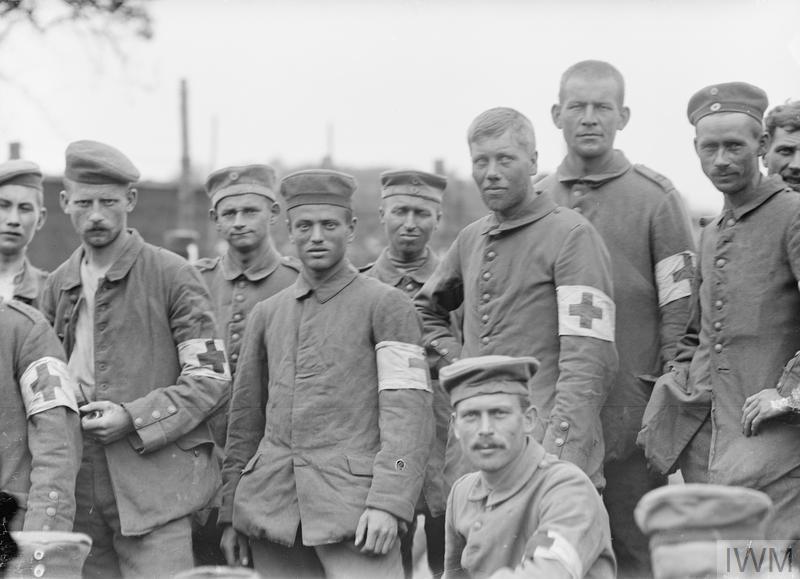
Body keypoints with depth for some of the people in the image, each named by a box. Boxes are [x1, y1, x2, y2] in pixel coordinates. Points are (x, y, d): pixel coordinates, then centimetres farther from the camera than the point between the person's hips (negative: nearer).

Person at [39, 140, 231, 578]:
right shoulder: (58, 285, 13)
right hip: (79, 494, 5)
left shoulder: (173, 276, -3)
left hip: (154, 483, -5)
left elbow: (212, 379, -5)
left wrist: (134, 418, -15)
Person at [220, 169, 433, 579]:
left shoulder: (386, 305, 1)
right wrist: (231, 514, 14)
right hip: (272, 505, 5)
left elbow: (408, 413, -7)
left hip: (351, 503, -4)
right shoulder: (266, 314, 16)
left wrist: (387, 503, -17)